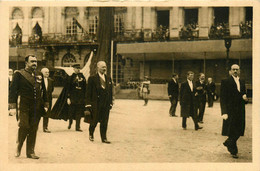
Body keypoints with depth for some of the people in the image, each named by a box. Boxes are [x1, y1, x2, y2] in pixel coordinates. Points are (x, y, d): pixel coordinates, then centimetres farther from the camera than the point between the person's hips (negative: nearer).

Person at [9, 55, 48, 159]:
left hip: (37, 107, 4)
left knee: (33, 129, 5)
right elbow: (13, 89, -2)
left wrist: (45, 103, 16)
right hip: (23, 106, -4)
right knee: (23, 127, -7)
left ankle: (30, 152, 14)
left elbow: (43, 90, 21)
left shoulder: (40, 75, 16)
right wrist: (13, 103, -8)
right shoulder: (19, 74, 2)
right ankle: (18, 149, 16)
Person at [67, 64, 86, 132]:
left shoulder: (82, 77, 8)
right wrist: (68, 98, -8)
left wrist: (85, 98, 6)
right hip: (73, 97, -2)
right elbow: (68, 88, -2)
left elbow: (85, 88, 9)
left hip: (81, 97, 2)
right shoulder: (71, 77, 0)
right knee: (71, 111, 3)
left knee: (79, 113, 2)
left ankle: (78, 127, 8)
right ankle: (70, 122, 32)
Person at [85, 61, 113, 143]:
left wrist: (110, 103, 8)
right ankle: (91, 134, 29)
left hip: (106, 105, 4)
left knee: (104, 122, 4)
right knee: (94, 121, 5)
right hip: (95, 104, -4)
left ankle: (104, 138, 12)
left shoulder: (108, 79, 13)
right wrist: (89, 104, -9)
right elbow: (88, 92, -4)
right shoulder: (92, 78, -2)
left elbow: (110, 92, 15)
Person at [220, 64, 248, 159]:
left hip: (240, 111, 6)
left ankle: (228, 143, 32)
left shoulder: (242, 82, 13)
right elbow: (223, 98, -10)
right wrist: (224, 112, -18)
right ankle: (233, 151, 17)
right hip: (230, 111, -6)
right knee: (232, 132, 2)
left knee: (239, 131, 8)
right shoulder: (225, 82, -5)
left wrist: (245, 98, -6)